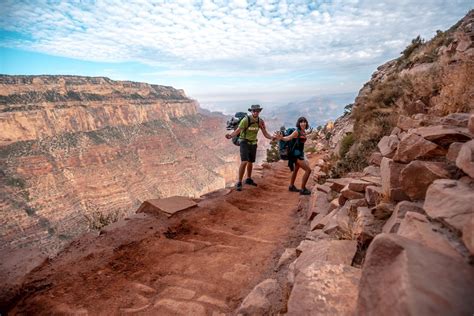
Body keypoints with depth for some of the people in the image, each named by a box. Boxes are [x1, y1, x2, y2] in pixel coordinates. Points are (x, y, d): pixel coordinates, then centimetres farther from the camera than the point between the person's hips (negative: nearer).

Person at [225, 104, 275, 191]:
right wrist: (230, 136, -44)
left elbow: (265, 134, -4)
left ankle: (248, 179, 37)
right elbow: (237, 131, -23)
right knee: (244, 162, -18)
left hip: (253, 143, 6)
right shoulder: (245, 120, -20)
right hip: (244, 143, -5)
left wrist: (271, 137, -26)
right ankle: (239, 183, -9)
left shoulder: (260, 121, -4)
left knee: (250, 162, 17)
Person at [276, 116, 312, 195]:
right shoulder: (297, 132, -18)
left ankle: (291, 186, 38)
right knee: (308, 170, -9)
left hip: (300, 153, 9)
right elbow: (288, 138, -30)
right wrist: (281, 138, -48)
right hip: (296, 154, -9)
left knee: (296, 170, 21)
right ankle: (303, 189, 0)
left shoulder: (304, 131, 6)